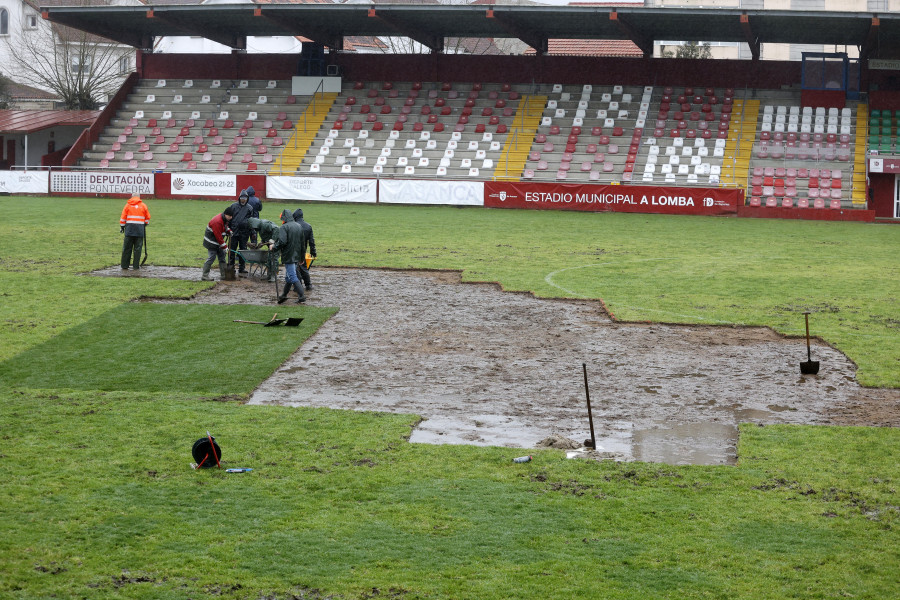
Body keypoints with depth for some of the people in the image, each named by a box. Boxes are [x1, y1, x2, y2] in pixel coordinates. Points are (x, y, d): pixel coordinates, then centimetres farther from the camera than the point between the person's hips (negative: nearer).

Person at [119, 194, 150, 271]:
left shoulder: (128, 205, 6)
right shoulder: (143, 206, 7)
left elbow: (123, 217, 4)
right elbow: (147, 218, 12)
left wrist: (122, 227, 12)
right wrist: (145, 225, 29)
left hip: (129, 228, 0)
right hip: (140, 229, 0)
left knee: (127, 248, 4)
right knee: (138, 248, 3)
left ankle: (124, 266, 4)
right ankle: (136, 266, 2)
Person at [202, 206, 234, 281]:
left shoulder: (225, 220, 3)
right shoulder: (217, 222, -27)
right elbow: (218, 236, -26)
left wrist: (229, 231, 5)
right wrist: (224, 246, -22)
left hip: (218, 242, 10)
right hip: (212, 242, -10)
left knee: (222, 256, 10)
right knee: (212, 257, -11)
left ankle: (223, 274, 16)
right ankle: (205, 275, -7)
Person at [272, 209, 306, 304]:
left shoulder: (284, 227, -12)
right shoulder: (299, 227, 12)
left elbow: (282, 242, -24)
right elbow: (302, 243, 17)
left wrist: (274, 248, -7)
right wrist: (302, 257, 22)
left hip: (288, 256, -8)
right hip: (297, 256, 8)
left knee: (292, 277, -7)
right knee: (288, 277, 17)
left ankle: (302, 295, -13)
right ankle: (284, 295, 24)